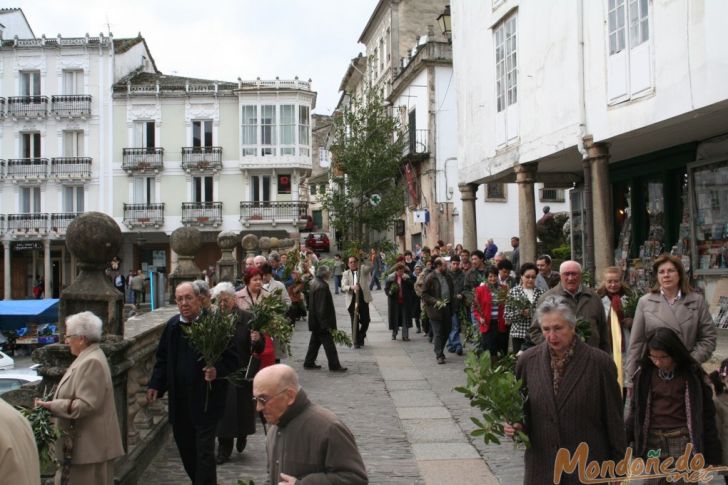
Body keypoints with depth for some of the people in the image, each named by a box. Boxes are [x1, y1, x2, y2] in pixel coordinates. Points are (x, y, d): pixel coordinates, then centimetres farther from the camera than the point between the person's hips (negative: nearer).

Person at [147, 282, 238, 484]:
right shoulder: (172, 326, 6)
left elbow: (232, 359, -10)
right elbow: (162, 359, 15)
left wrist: (217, 370, -28)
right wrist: (155, 385, 6)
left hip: (206, 399, -6)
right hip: (179, 400, 6)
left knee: (204, 452, -2)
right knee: (185, 447, 16)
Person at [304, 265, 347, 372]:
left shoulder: (315, 283, 8)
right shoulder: (322, 287, -23)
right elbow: (322, 307, -24)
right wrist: (326, 325, -21)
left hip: (316, 322, 10)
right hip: (322, 322, -10)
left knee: (315, 342, 18)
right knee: (328, 343, -3)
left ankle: (309, 363, 24)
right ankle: (334, 365, 2)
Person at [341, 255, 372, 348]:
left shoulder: (363, 269, 8)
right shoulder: (346, 273, 7)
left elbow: (370, 267, -13)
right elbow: (343, 287, -7)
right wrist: (351, 287, -27)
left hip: (363, 299, 1)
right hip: (352, 300, -1)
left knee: (365, 320, 5)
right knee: (354, 321, -1)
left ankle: (361, 337, 31)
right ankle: (356, 342, 8)